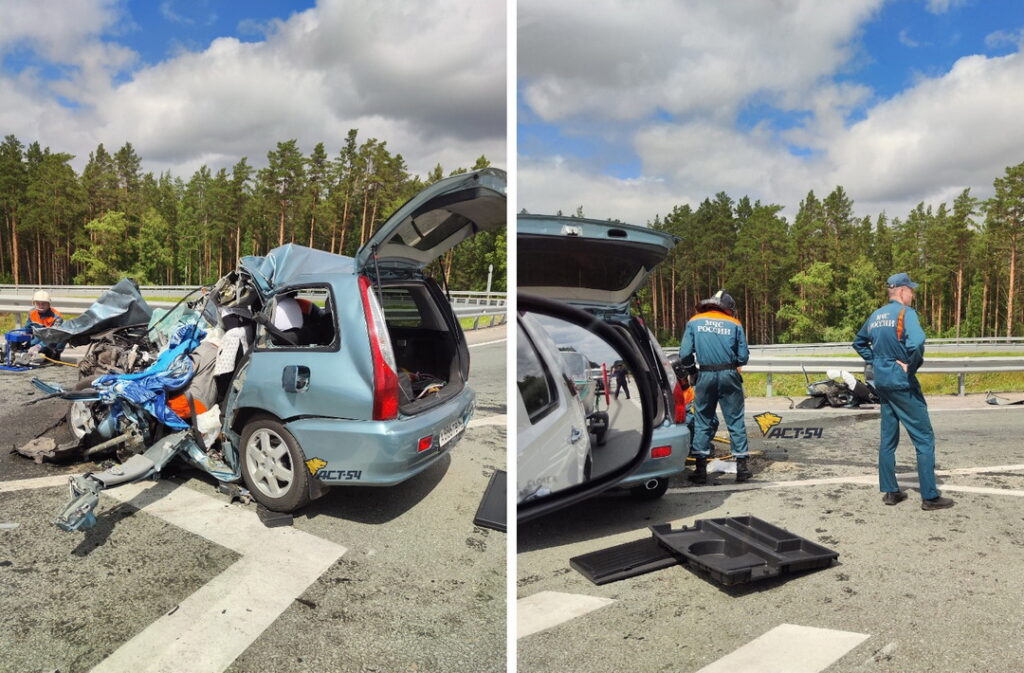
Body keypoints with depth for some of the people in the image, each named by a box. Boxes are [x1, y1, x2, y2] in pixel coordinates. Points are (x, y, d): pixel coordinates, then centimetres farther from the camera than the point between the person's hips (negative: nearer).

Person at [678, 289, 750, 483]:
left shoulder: (694, 322, 4)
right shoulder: (735, 325, 4)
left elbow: (684, 355, -3)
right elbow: (743, 358, 1)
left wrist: (691, 363, 18)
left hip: (705, 376, 0)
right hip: (729, 376, 0)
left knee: (702, 422, 8)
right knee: (735, 421, 8)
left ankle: (701, 469, 7)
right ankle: (742, 466, 10)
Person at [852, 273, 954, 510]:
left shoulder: (875, 316, 10)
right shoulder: (905, 312, -13)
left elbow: (859, 343, 24)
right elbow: (916, 343, -31)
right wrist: (913, 367, -16)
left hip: (882, 382, 8)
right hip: (902, 384, -8)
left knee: (888, 438, 13)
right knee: (924, 438, 1)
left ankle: (890, 491, 17)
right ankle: (930, 496, 4)